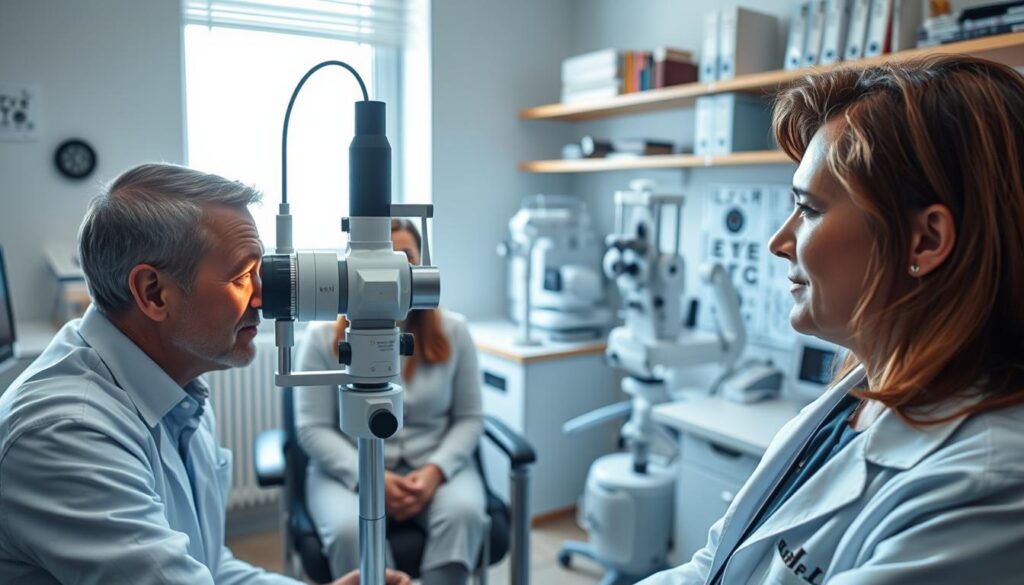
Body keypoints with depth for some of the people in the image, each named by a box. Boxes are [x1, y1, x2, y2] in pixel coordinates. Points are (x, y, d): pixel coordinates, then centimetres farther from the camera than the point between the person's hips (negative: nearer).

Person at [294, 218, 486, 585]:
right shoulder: (323, 337, -4)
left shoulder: (453, 331, 0)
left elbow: (469, 418, 2)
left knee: (464, 513, -31)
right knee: (352, 531, -33)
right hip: (349, 469, -1)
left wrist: (435, 470, -16)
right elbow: (313, 428, -4)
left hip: (435, 465, 1)